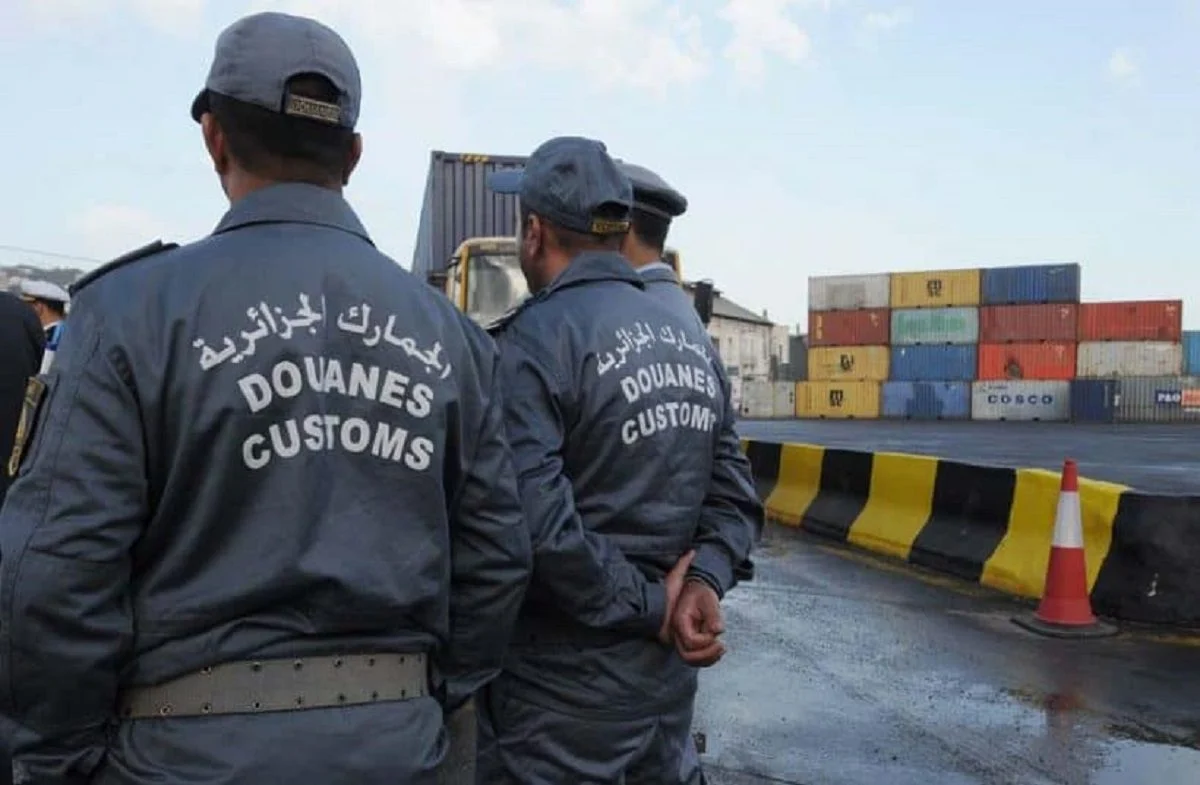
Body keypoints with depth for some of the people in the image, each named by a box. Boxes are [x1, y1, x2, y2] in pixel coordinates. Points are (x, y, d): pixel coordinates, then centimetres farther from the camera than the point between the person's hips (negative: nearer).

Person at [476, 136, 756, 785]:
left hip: (565, 680, -7)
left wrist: (647, 607, -16)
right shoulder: (691, 337, 7)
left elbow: (535, 522, -26)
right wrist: (701, 581, 0)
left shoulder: (535, 341, -17)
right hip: (668, 663, 7)